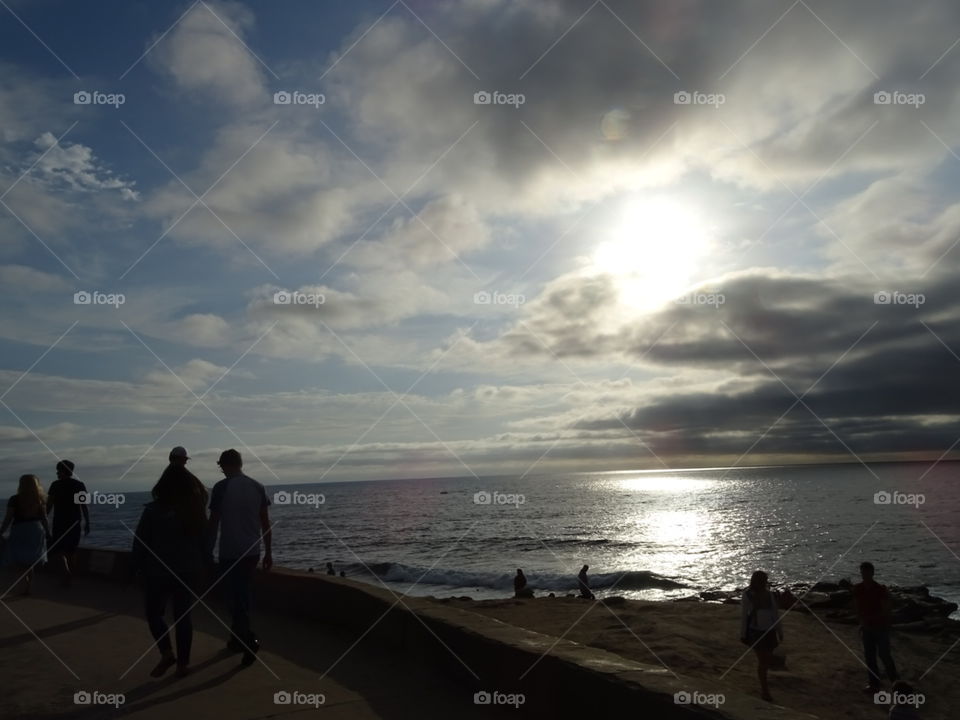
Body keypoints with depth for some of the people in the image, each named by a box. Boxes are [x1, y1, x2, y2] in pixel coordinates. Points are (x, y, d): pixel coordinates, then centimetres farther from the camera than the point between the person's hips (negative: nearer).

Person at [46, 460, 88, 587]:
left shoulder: (56, 485, -5)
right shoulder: (80, 485, 3)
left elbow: (49, 505, -6)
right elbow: (84, 506, 1)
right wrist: (87, 523, 5)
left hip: (60, 522, -4)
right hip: (75, 522, 4)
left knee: (57, 549, 3)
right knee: (71, 550, 14)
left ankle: (65, 571, -20)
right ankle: (70, 577, 18)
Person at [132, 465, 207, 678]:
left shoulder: (153, 509, -12)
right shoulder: (196, 508, -3)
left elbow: (140, 542, -7)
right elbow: (204, 539, 6)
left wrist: (139, 566, 5)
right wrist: (199, 564, 17)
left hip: (158, 571, -3)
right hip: (189, 570, 3)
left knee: (153, 613, 15)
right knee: (183, 616, 10)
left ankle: (167, 652, 2)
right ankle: (183, 662, 12)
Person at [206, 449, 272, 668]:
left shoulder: (221, 487, -9)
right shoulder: (257, 487, 4)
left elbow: (213, 523, -9)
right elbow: (266, 523, 5)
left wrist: (208, 553, 1)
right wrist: (268, 553, 12)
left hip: (230, 553, -5)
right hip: (252, 552, 5)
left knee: (235, 599, 1)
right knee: (243, 596, 20)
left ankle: (250, 641, -13)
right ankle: (237, 639, 30)